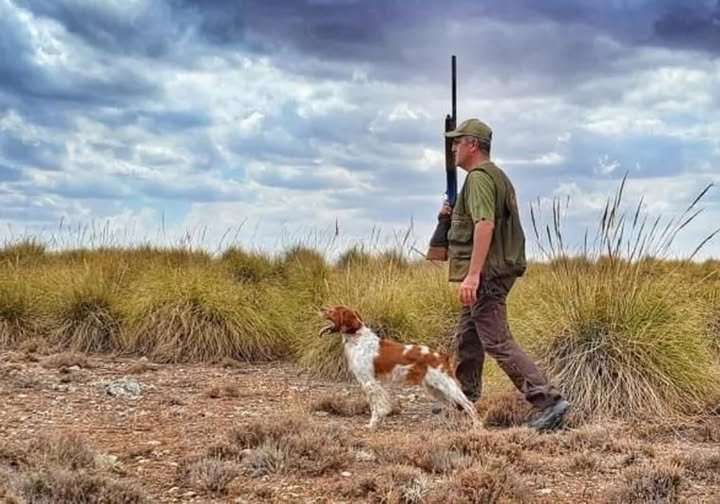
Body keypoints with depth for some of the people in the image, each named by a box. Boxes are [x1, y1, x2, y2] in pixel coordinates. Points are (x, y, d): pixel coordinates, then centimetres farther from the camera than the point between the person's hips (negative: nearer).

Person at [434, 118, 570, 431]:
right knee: (467, 338, 19)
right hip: (498, 271, 11)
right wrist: (454, 215, 17)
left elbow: (485, 224, -26)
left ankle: (548, 401, -16)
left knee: (498, 343, -12)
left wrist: (473, 274, -31)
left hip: (487, 274, -11)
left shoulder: (479, 177, -13)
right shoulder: (497, 175, 20)